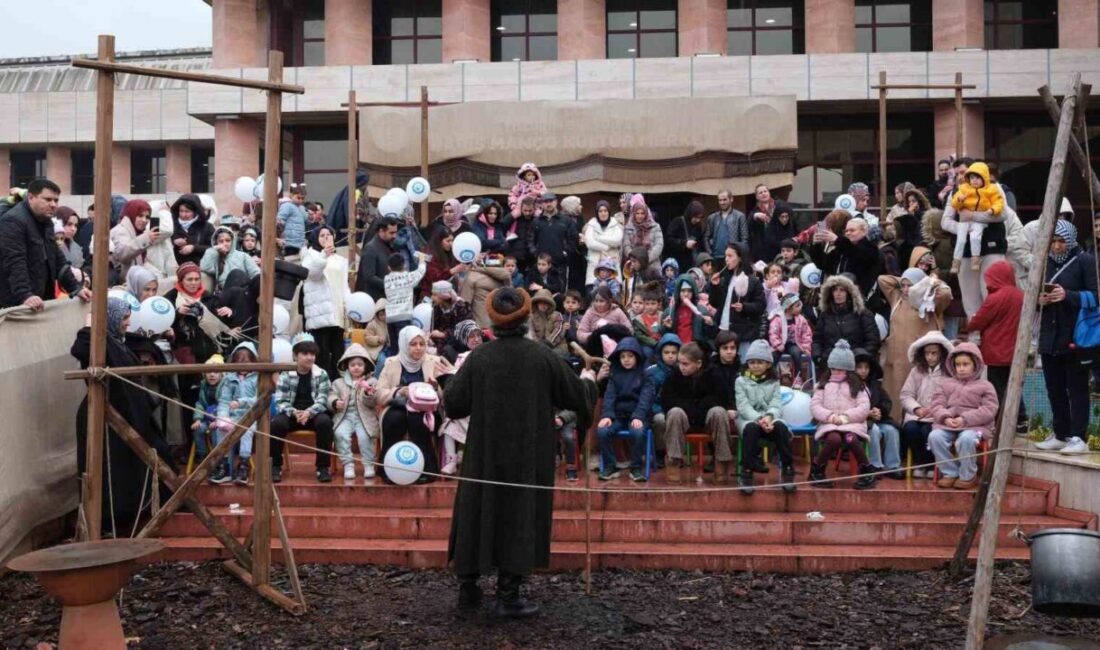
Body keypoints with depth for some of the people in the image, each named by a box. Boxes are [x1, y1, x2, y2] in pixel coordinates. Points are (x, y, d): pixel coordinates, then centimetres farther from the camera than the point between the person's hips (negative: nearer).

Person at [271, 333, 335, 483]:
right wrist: (294, 412, -26)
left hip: (314, 414, 0)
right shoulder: (285, 375, 0)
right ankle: (276, 466, -14)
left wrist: (308, 412, -27)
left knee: (325, 421, -33)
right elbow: (280, 401, -6)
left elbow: (322, 401, -7)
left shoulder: (321, 375, 1)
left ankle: (323, 467, -22)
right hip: (292, 414, 0)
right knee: (276, 423, -31)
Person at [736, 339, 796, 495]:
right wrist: (759, 419, -25)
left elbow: (776, 405, 0)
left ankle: (787, 470, -21)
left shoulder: (774, 382, 14)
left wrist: (769, 416, -24)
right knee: (751, 428, -38)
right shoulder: (741, 381, 7)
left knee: (781, 426, -33)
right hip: (748, 419, -2)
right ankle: (746, 472, -33)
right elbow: (743, 406, -6)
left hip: (769, 418, 2)